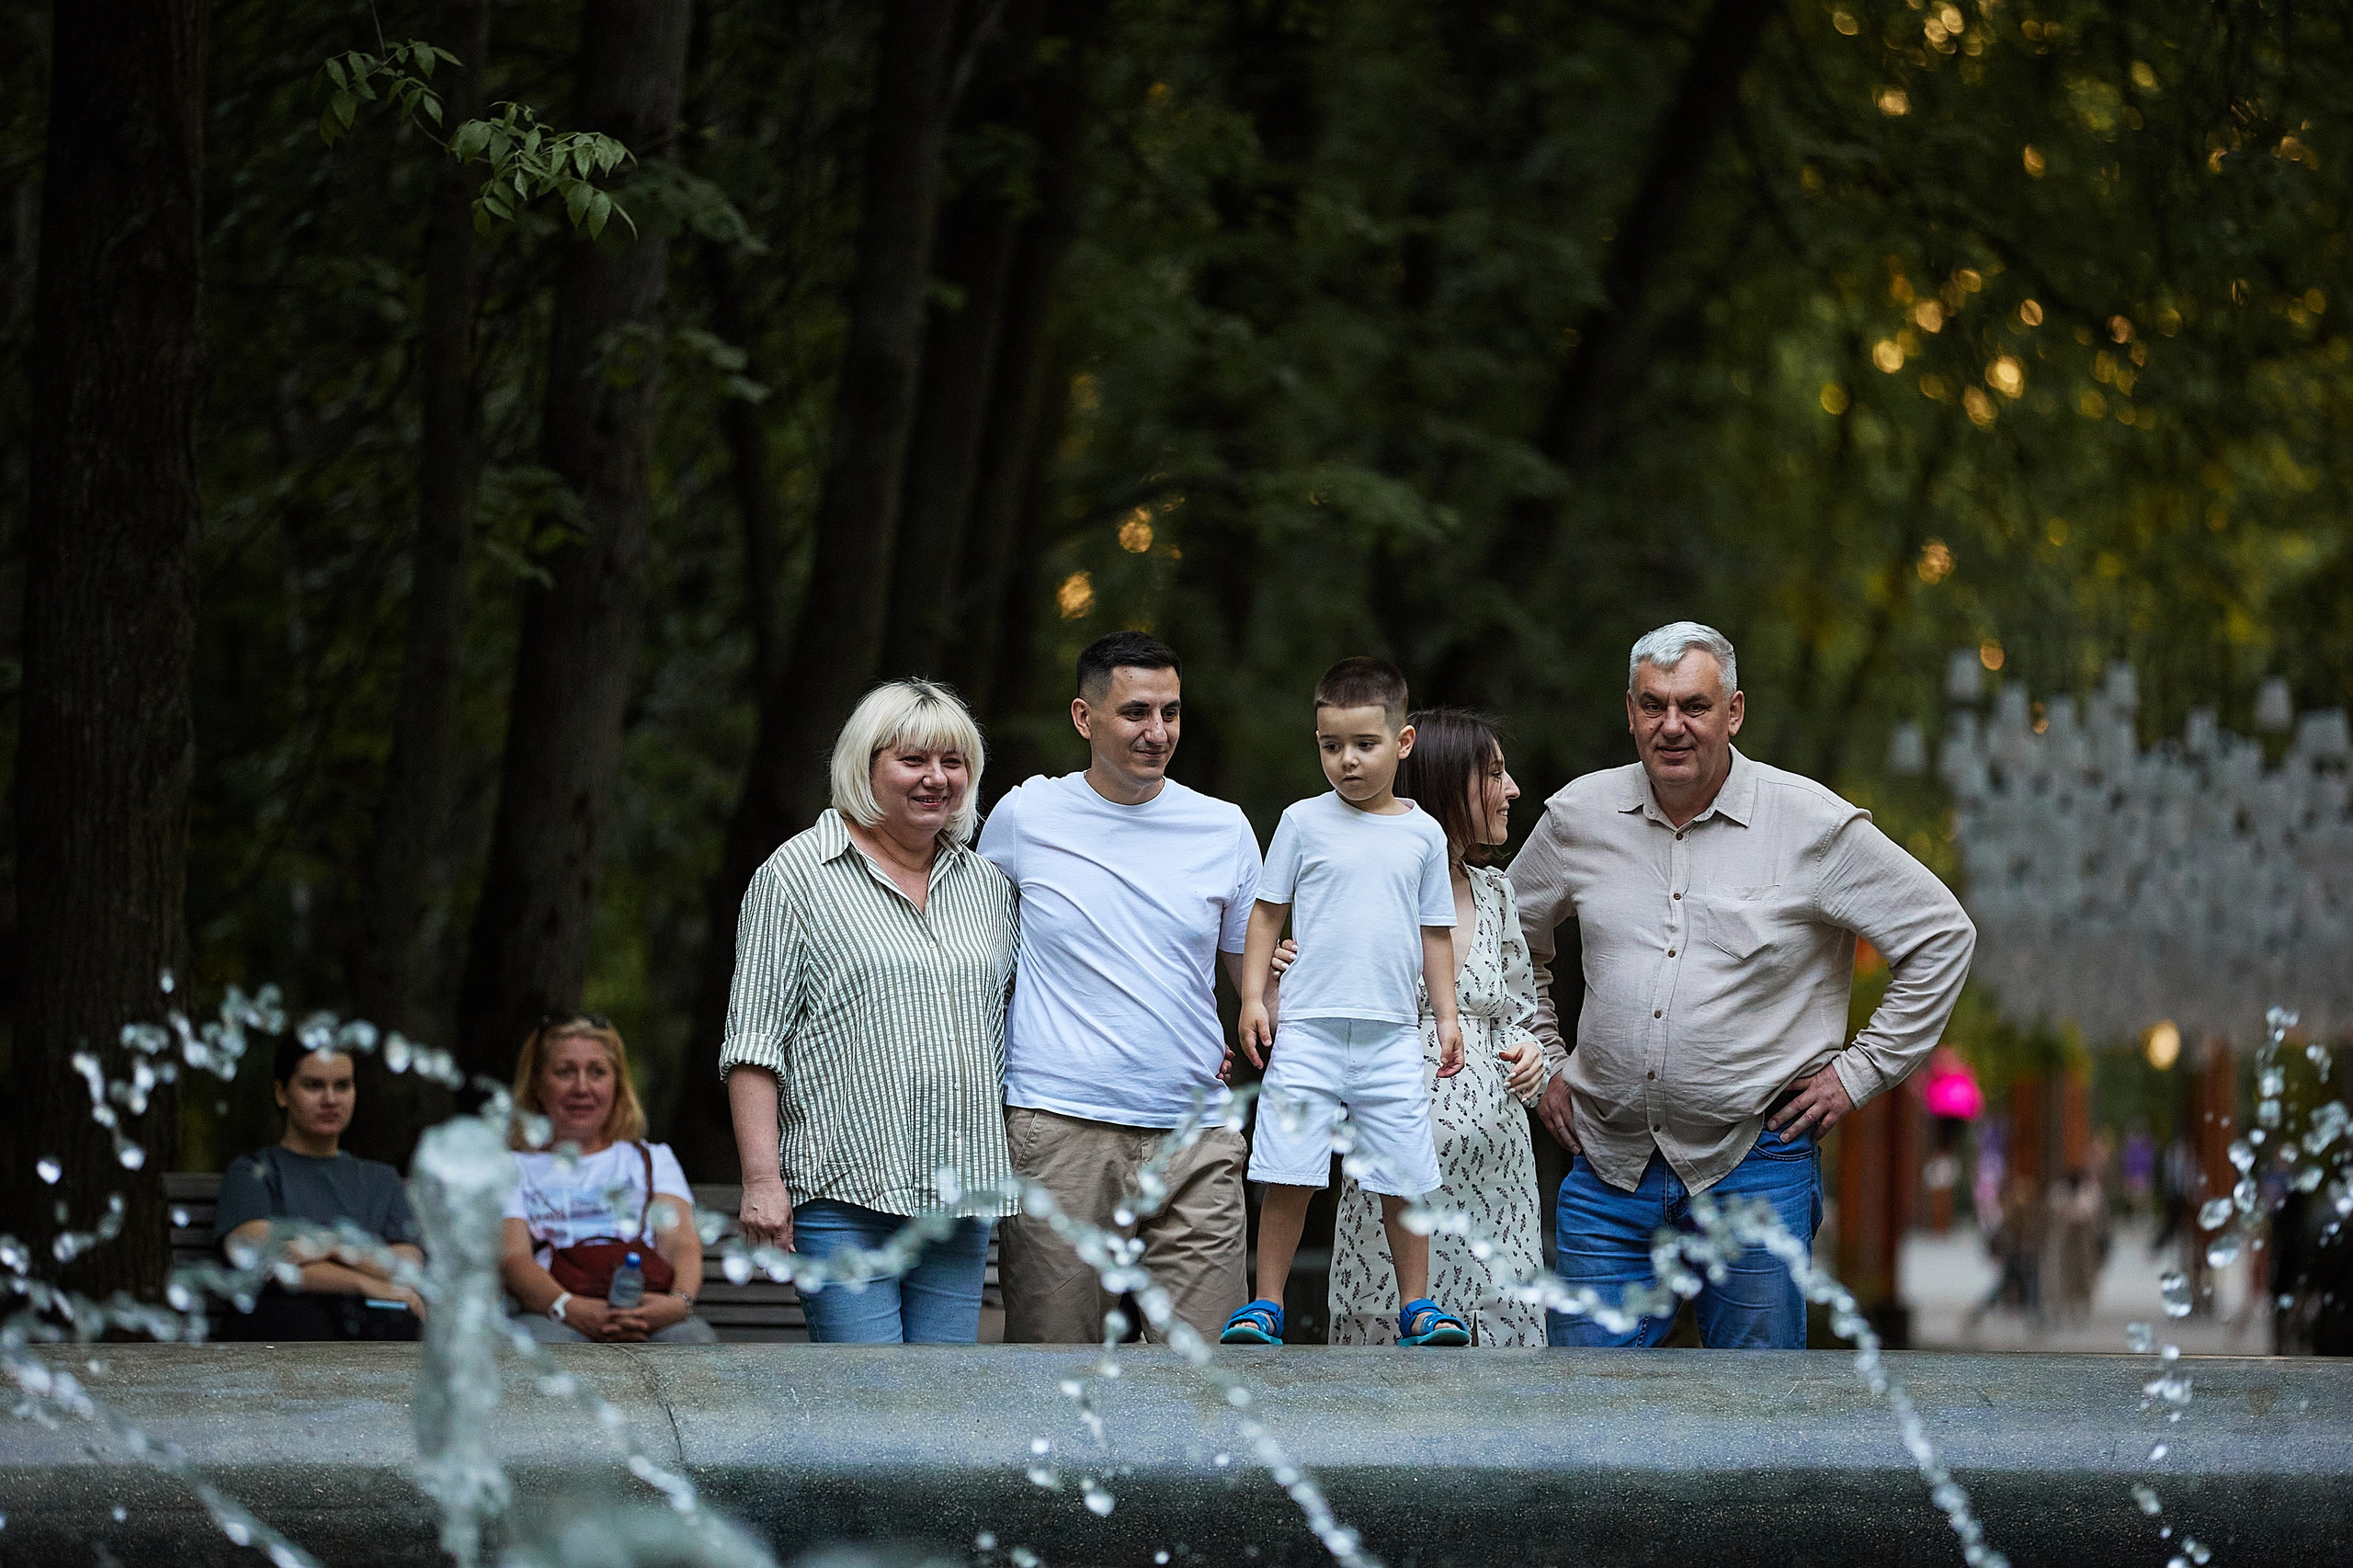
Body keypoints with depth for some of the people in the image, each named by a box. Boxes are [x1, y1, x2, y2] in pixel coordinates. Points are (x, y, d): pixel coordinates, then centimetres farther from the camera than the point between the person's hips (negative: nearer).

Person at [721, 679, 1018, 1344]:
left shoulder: (986, 884, 15)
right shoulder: (798, 873, 0)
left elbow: (1005, 1034, 21)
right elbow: (755, 1039, -5)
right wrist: (761, 1177, -12)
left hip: (958, 1190, 5)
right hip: (842, 1188, -5)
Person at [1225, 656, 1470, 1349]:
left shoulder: (1423, 834, 8)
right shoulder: (1305, 823, 3)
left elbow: (1434, 932, 15)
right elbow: (1266, 913, 7)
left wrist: (1447, 1016, 11)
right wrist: (1252, 998, 0)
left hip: (1393, 1033, 1)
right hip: (1308, 1030, -1)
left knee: (1405, 1176, 3)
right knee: (1288, 1177, -4)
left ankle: (1417, 1305, 14)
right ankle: (1266, 1305, 5)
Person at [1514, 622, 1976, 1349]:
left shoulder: (1815, 825, -4)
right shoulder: (1580, 814, 5)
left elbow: (1941, 935, 3)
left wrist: (1860, 1071, 0)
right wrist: (1544, 1063, 16)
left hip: (1756, 1164, -2)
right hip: (1610, 1166, 3)